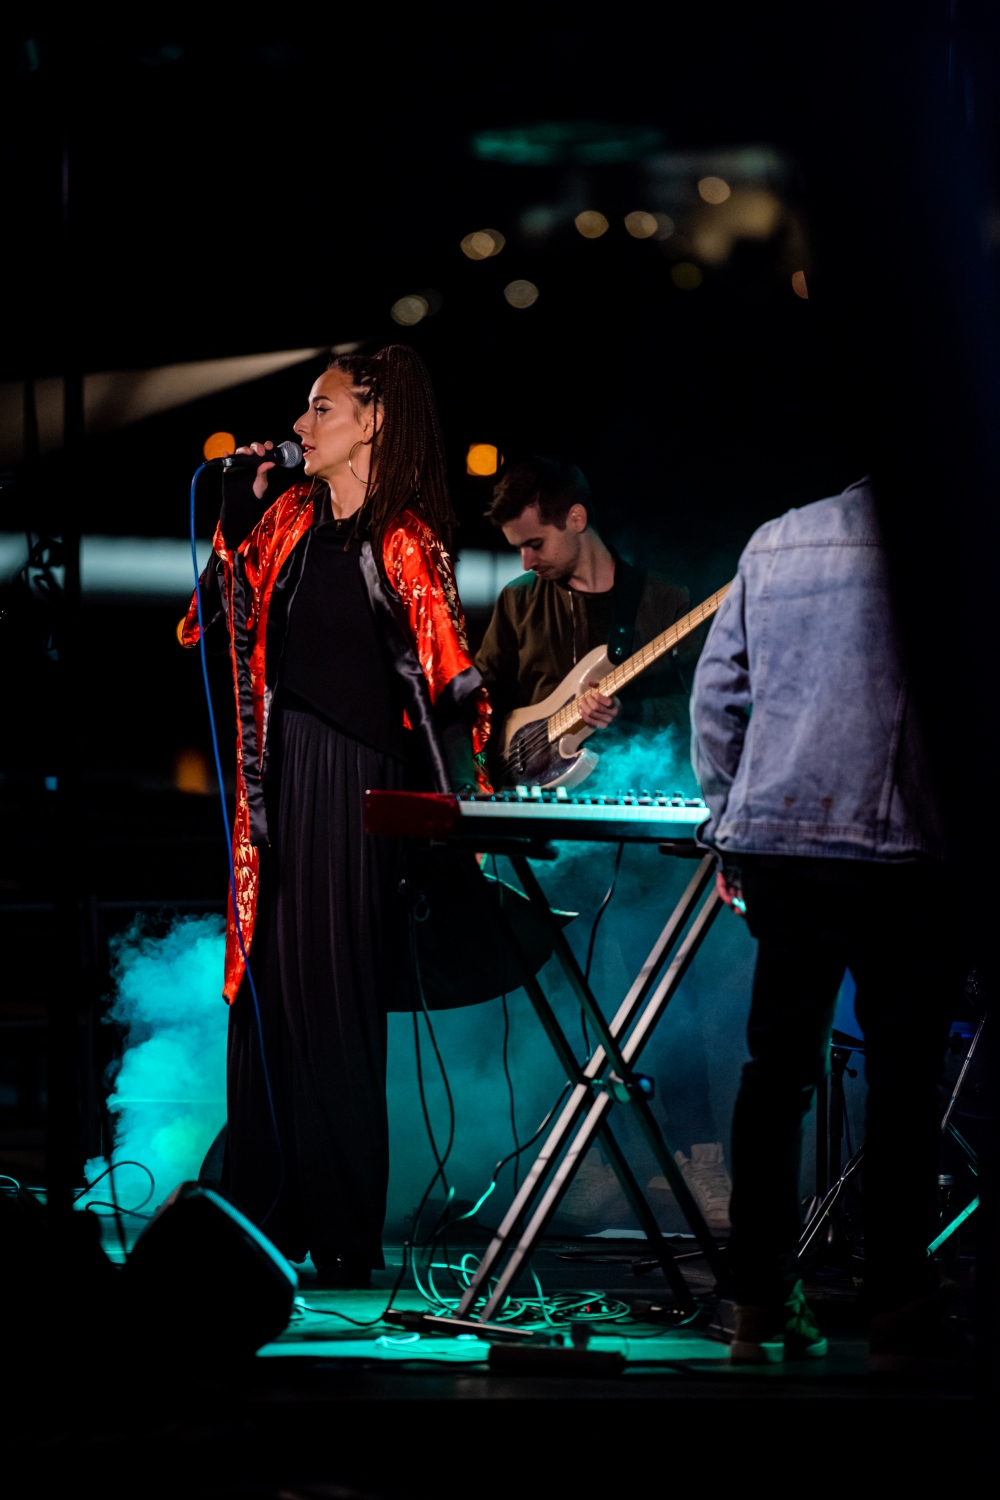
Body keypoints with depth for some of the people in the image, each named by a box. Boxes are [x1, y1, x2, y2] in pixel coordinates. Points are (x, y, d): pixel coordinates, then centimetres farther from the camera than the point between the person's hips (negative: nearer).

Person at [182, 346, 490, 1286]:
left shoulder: (402, 540, -8)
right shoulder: (290, 520, 13)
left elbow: (449, 684, -12)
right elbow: (221, 620, 13)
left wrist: (457, 818, -18)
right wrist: (237, 511, 5)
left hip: (357, 786, -7)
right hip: (278, 781, 7)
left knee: (333, 999, -4)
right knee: (264, 997, 8)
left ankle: (345, 1242, 3)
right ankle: (264, 1227, 17)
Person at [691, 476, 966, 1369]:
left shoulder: (773, 541, 12)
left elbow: (715, 697, 15)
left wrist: (730, 827, 21)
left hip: (777, 842, 5)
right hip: (901, 851, -5)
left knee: (777, 1069, 10)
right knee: (903, 1083, 0)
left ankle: (762, 1309, 12)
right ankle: (900, 1320, 1)